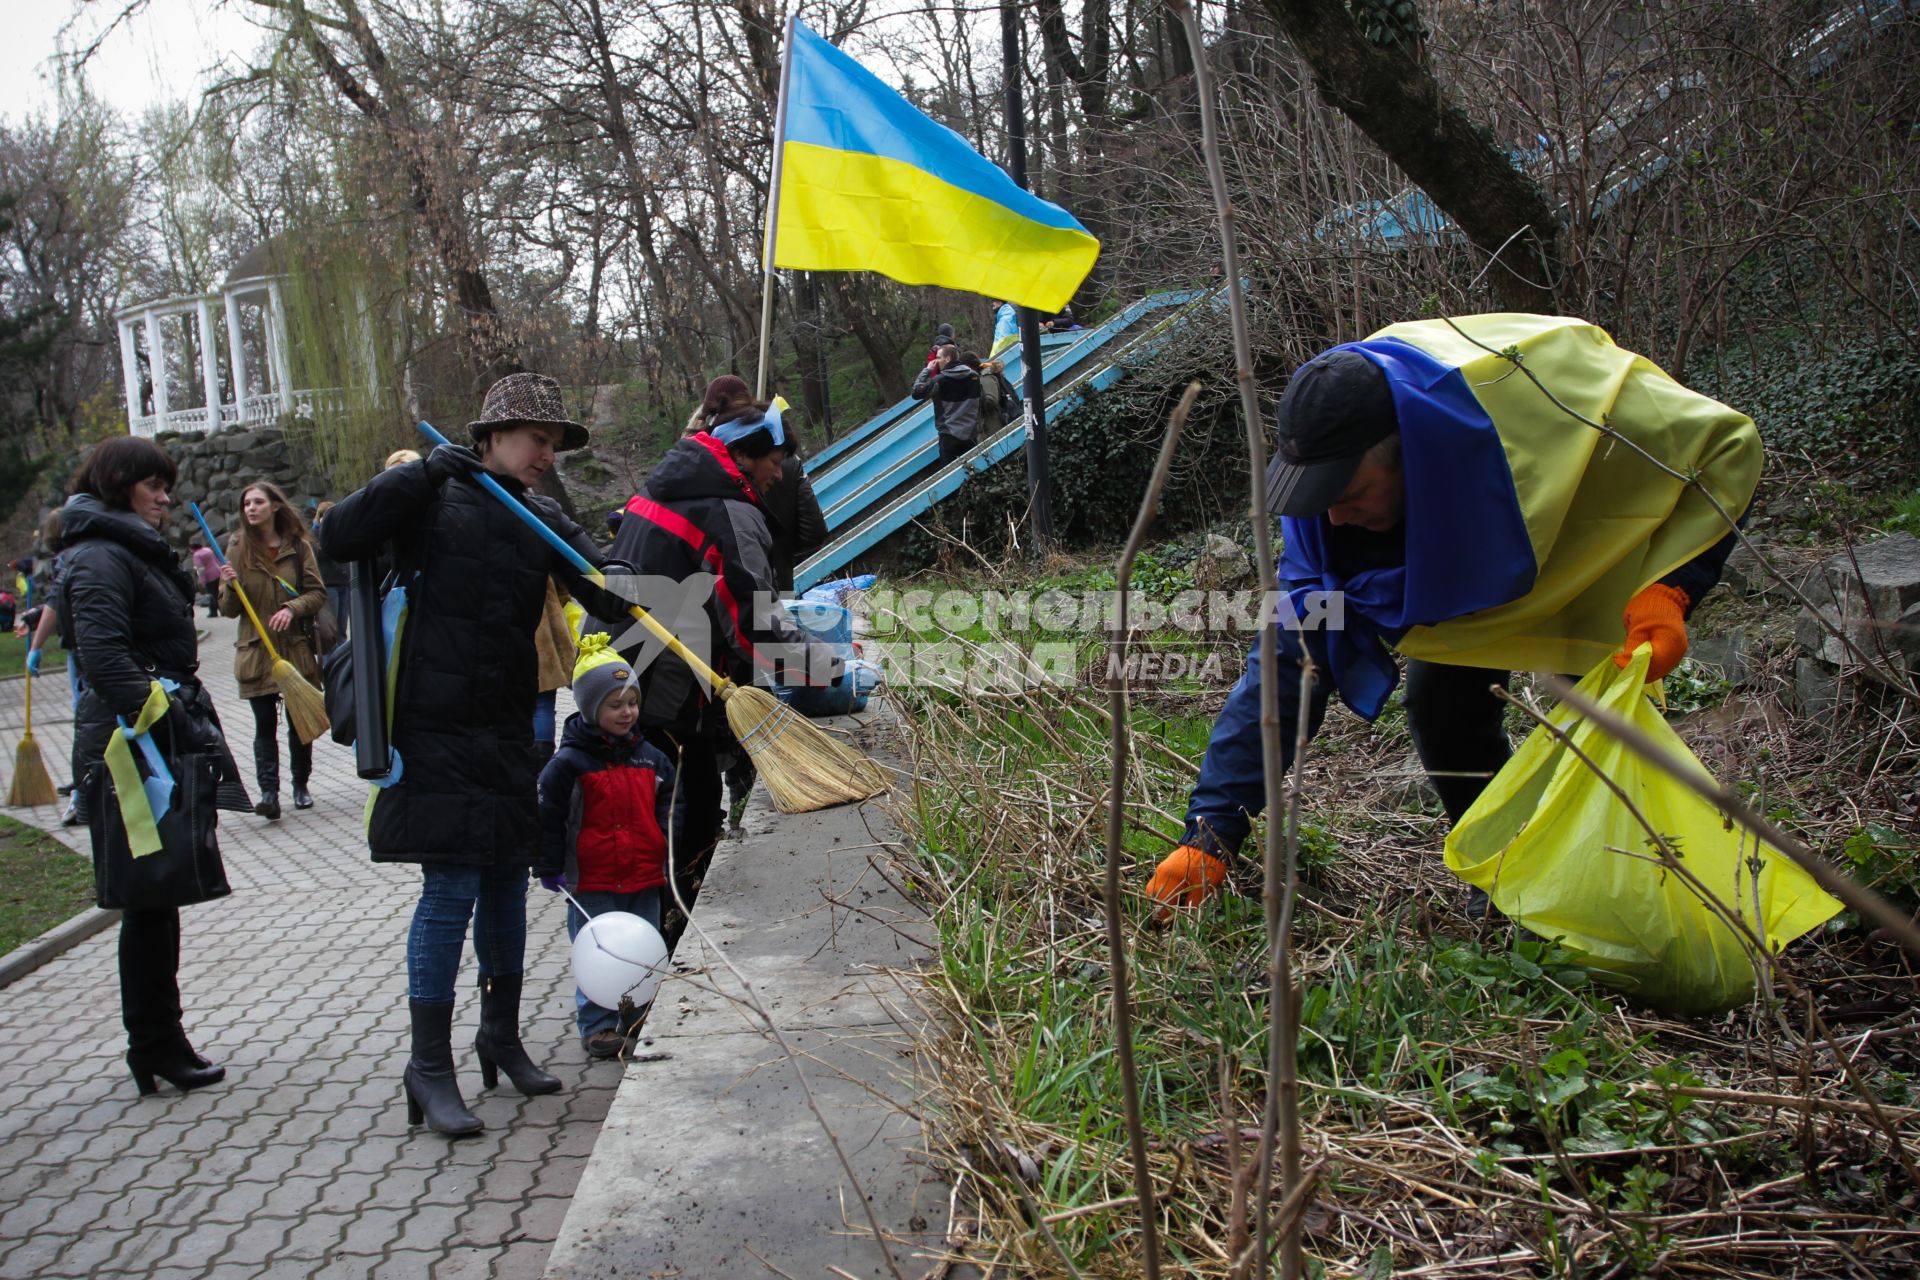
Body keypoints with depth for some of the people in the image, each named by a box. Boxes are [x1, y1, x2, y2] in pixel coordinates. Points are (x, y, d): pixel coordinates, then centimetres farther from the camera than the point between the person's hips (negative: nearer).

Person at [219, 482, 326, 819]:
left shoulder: (298, 545, 2)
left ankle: (301, 785, 21)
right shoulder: (238, 547, 3)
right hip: (255, 650, 0)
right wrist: (231, 586, -16)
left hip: (296, 648, 0)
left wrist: (292, 609, -17)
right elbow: (229, 609, 4)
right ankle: (268, 793, -5)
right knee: (265, 724, -1)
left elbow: (318, 592, 1)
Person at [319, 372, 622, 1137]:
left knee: (506, 885, 13)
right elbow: (338, 540, -17)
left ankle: (502, 1037, 30)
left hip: (509, 731, 6)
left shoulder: (543, 521, 9)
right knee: (450, 891, -4)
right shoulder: (432, 498, -5)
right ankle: (429, 1068, 9)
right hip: (437, 728, -5)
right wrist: (422, 473, -24)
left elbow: (606, 589, -3)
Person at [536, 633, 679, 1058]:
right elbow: (549, 817, -7)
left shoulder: (649, 757, 6)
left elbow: (667, 806, 15)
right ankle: (598, 1025, 13)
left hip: (645, 878, 5)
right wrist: (550, 867, -6)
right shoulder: (569, 762, -10)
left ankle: (638, 1019, 28)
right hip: (593, 883, -5)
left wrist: (670, 855, 8)